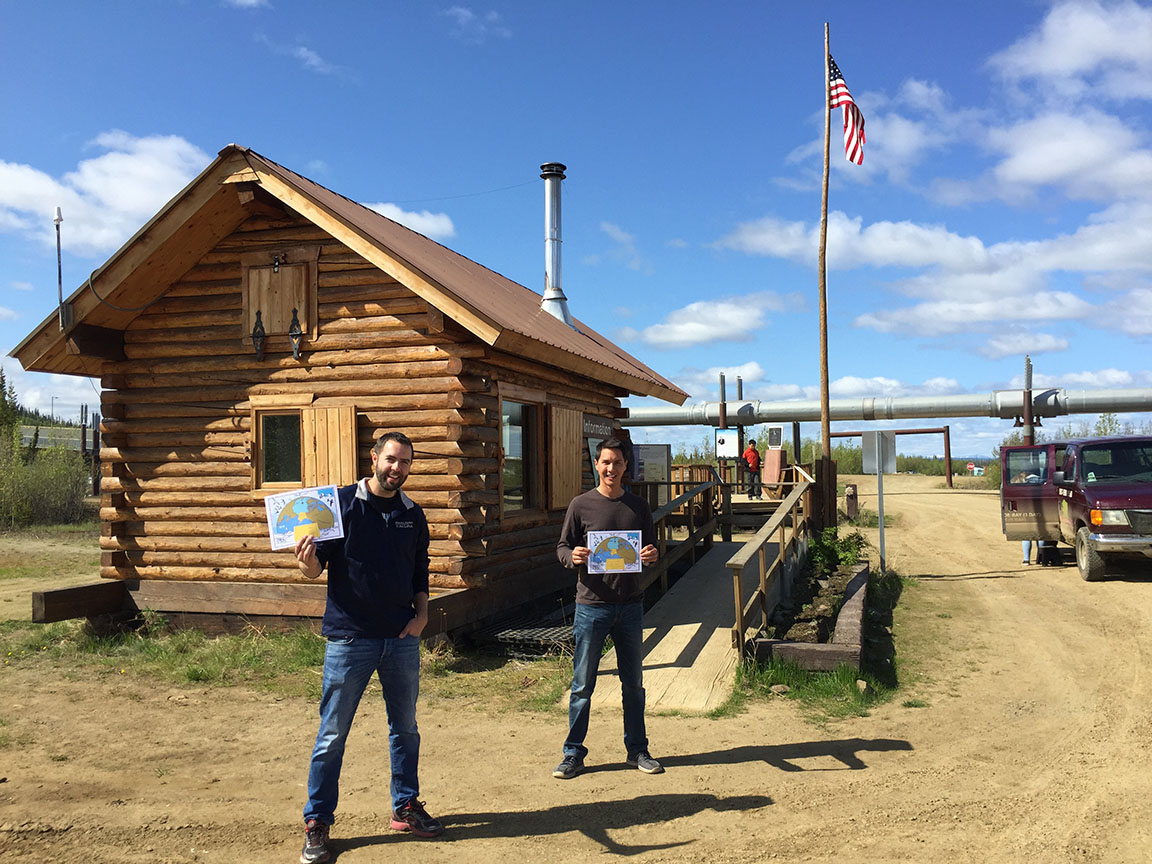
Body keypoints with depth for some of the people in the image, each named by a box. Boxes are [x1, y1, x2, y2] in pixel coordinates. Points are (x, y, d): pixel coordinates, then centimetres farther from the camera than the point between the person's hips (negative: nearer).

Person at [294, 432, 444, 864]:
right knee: (333, 734, 3)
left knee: (405, 727, 15)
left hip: (402, 639, 5)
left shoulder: (413, 515, 8)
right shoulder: (341, 503, -6)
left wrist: (421, 613, 1)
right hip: (350, 638, -4)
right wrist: (308, 562, -29)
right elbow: (316, 568, -7)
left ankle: (406, 808, 32)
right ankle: (316, 824, 18)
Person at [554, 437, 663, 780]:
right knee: (582, 684, 5)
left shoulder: (639, 507, 6)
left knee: (633, 683, 13)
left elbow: (650, 548, 12)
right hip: (591, 605, -2)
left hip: (630, 605, 3)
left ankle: (637, 749, 27)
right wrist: (572, 556, -21)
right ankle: (574, 753, 18)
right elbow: (562, 548, 2)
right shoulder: (581, 505, -1)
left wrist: (652, 555, -12)